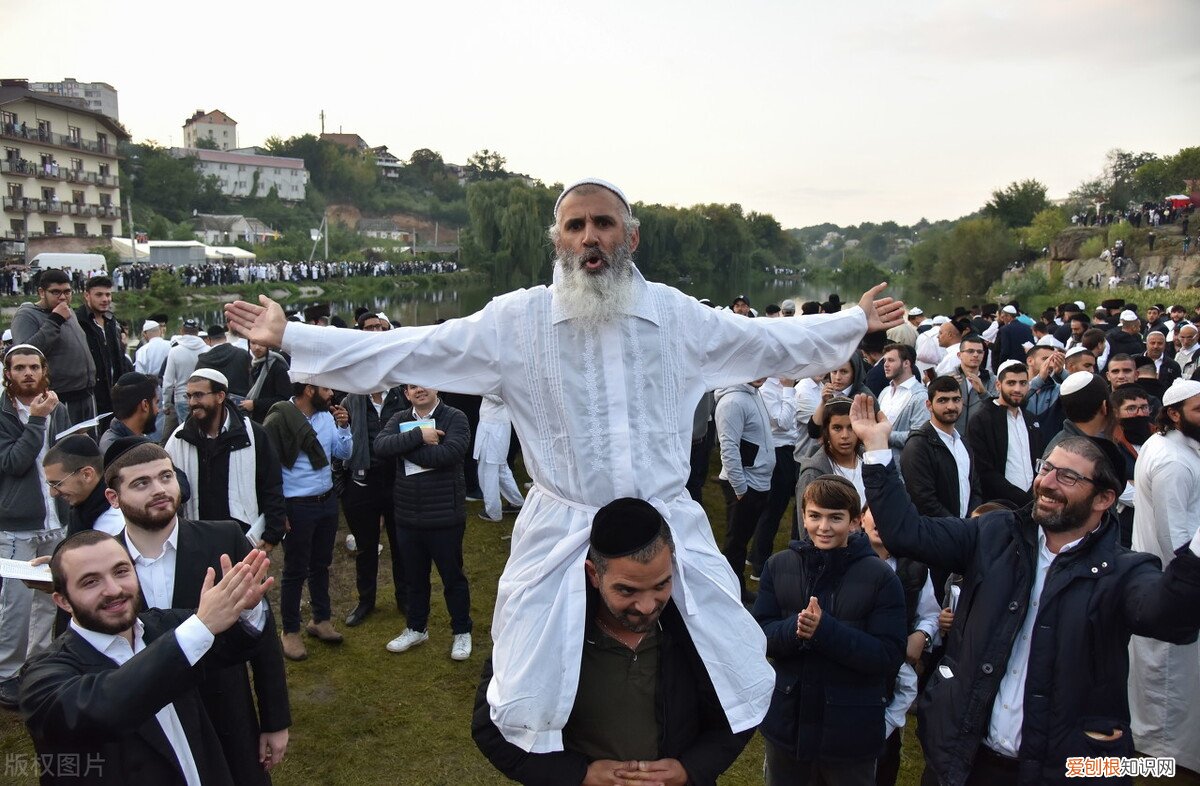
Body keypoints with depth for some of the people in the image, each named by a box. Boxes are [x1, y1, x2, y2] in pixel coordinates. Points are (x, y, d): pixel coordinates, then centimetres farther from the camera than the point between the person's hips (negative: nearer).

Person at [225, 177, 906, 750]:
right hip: (562, 540, -1)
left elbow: (771, 342, 14)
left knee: (724, 680, 13)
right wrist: (289, 336, -6)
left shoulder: (678, 315, 1)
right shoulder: (517, 320, -5)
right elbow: (404, 351, -4)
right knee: (538, 704, 10)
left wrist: (857, 323, 19)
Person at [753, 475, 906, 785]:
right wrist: (794, 629, -26)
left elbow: (890, 656, -15)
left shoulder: (881, 577, -11)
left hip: (852, 731, -2)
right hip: (786, 721, 3)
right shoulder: (778, 566, -3)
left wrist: (825, 630, -28)